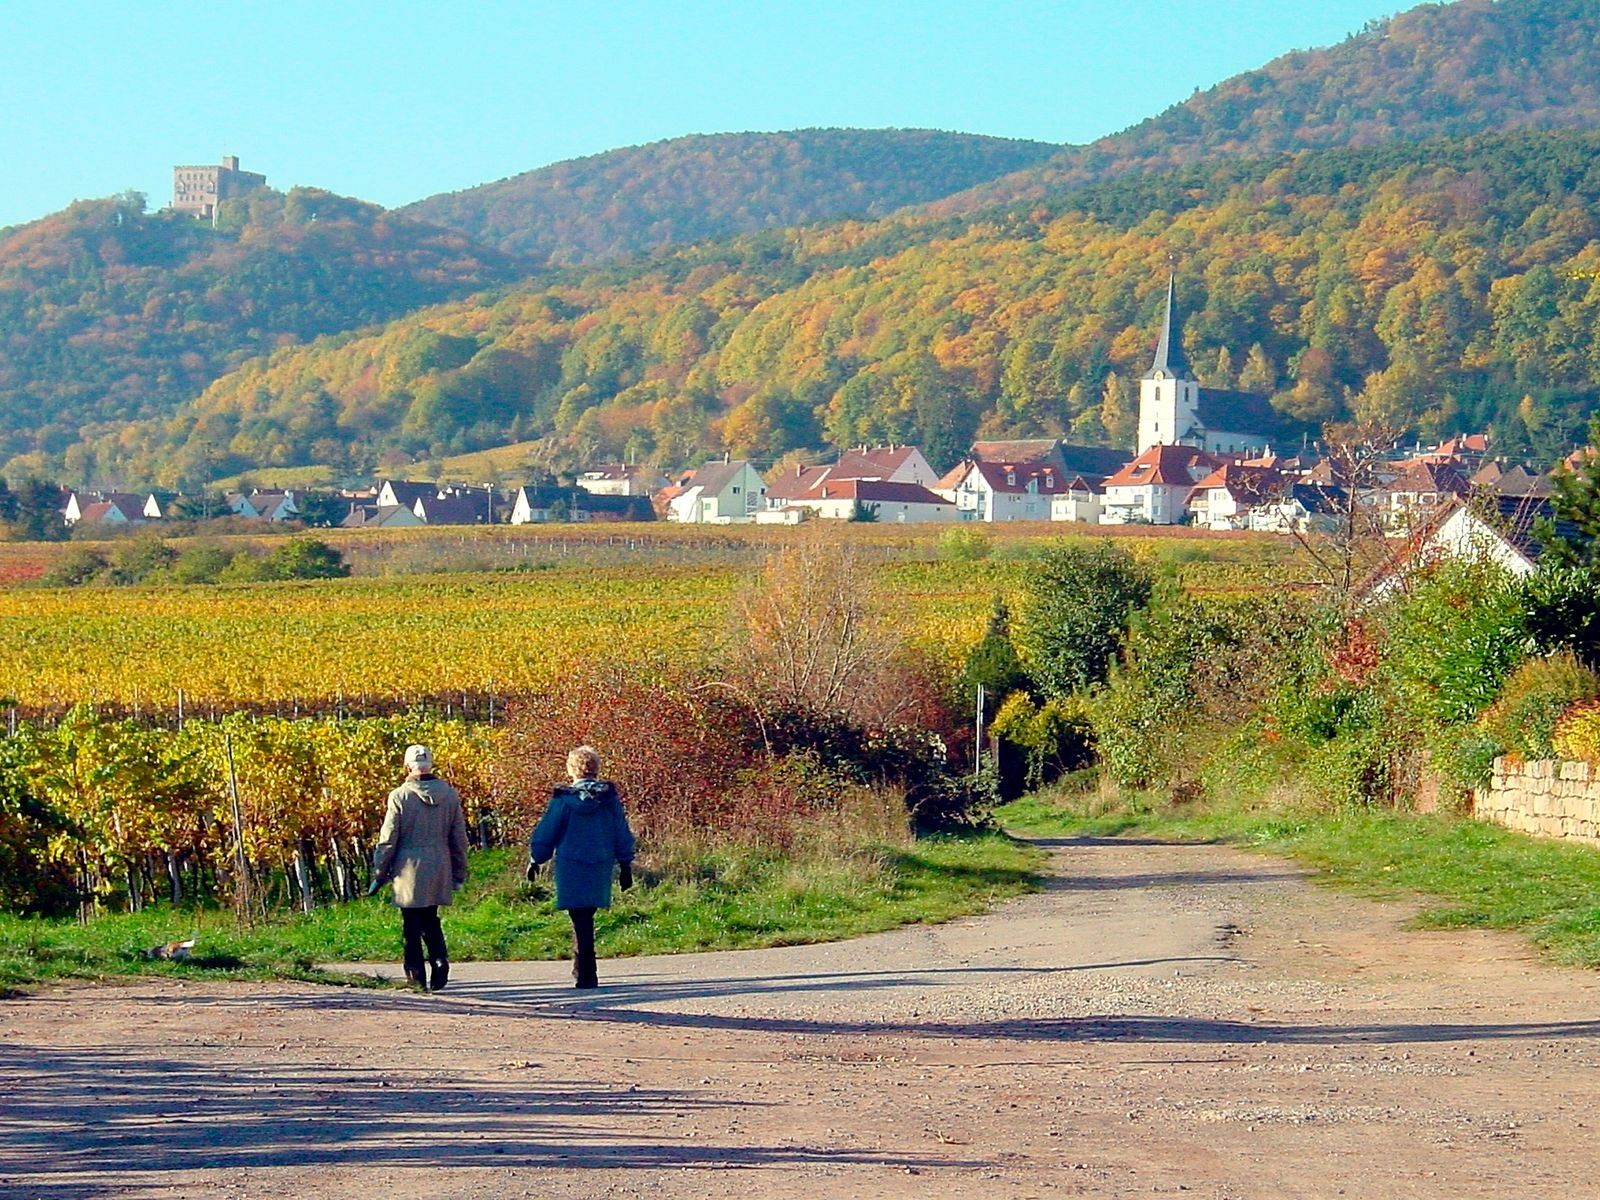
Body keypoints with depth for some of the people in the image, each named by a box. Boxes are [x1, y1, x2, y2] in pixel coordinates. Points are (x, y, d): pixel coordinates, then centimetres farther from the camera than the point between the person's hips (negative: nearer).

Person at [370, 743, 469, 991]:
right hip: (440, 871, 4)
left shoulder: (400, 796, -10)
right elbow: (459, 838, 9)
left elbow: (388, 839, -7)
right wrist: (459, 874, 18)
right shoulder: (450, 795, 3)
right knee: (430, 920, 18)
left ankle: (417, 978, 3)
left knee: (412, 926, 4)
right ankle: (440, 959, -3)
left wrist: (380, 873, 3)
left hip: (410, 871, -4)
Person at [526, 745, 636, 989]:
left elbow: (545, 834, -1)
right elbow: (622, 834, 7)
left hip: (571, 871, -3)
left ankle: (587, 975, -5)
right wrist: (625, 866, 16)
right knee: (585, 919, 16)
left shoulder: (564, 799, -8)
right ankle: (582, 968, 21)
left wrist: (535, 861, 12)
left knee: (581, 921, -1)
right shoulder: (610, 797, 1)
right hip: (601, 869, 3)